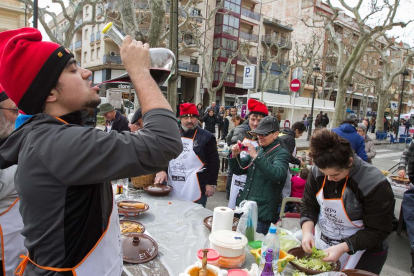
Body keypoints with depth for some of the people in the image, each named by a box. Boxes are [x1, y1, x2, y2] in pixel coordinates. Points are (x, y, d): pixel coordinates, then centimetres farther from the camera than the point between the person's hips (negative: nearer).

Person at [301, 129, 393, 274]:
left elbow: (377, 231, -20)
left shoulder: (375, 184, -25)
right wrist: (307, 231, -20)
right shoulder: (317, 171, -13)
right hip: (319, 243, 4)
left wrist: (342, 248, -28)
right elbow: (308, 205, -3)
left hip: (361, 253, -4)